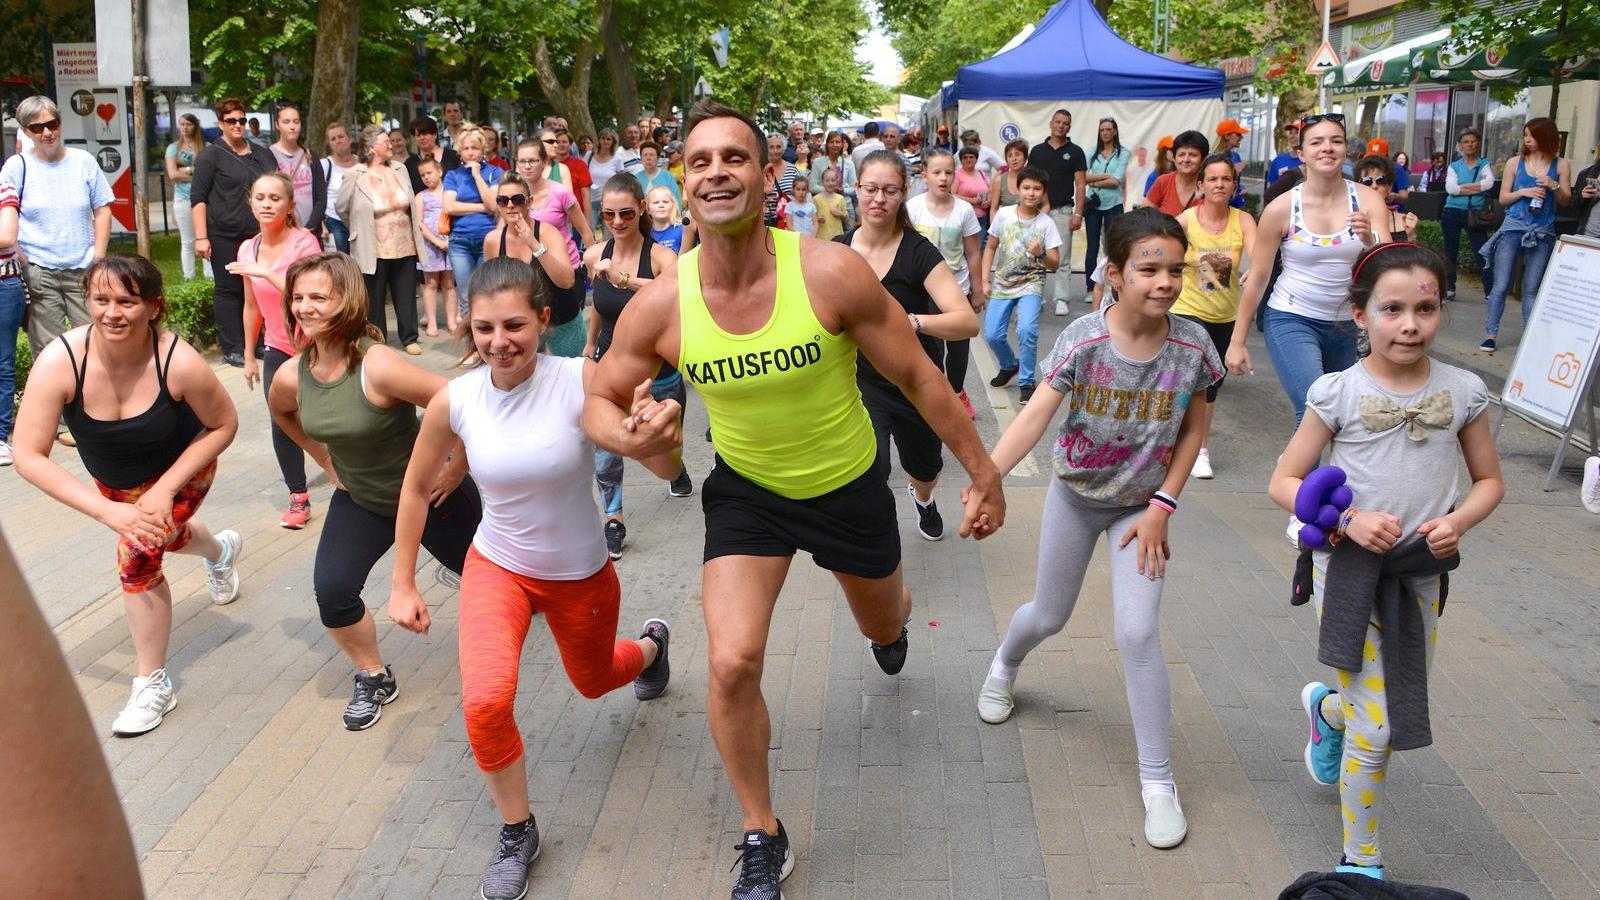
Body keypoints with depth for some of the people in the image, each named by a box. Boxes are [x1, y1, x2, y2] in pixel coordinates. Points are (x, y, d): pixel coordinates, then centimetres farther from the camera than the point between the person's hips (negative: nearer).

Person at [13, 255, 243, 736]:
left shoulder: (180, 363, -37)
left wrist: (165, 489, -26)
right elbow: (29, 456, -32)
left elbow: (224, 425, -19)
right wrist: (108, 511, -37)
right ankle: (220, 550, 69)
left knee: (137, 556, -22)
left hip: (180, 470, -4)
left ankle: (153, 685, -1)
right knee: (158, 535, 30)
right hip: (112, 480, 4)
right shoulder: (59, 361, -35)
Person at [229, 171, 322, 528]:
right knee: (281, 425, -7)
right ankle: (298, 497, 5)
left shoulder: (304, 242, -18)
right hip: (279, 350, 4)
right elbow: (252, 305, 10)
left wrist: (265, 272, -35)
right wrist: (249, 356, 14)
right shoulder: (248, 249, -1)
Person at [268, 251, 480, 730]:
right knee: (332, 590, -14)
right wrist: (326, 461, 10)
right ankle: (373, 677, 11)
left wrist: (457, 470, -23)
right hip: (359, 499, 5)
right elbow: (282, 412, 14)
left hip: (428, 493, -4)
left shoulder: (378, 366, -34)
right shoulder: (290, 376, -13)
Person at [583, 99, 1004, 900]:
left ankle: (892, 620, 68)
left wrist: (982, 472, -8)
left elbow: (917, 375, -15)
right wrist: (630, 437, -29)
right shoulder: (660, 305, -20)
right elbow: (599, 400, -5)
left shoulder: (830, 272, -27)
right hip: (745, 489, 0)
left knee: (883, 625, 24)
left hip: (849, 485, 0)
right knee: (731, 664, -15)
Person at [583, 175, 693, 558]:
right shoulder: (594, 257, -7)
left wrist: (628, 280, -54)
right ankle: (614, 519, 10)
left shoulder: (659, 255, -20)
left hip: (658, 371, -2)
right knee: (604, 452, -10)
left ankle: (677, 468, 57)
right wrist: (591, 343, 26)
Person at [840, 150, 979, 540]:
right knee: (870, 471, -24)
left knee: (925, 469, 24)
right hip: (861, 380, 0)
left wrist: (912, 322, -44)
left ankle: (922, 498, 62)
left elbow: (968, 321, -30)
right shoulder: (837, 251, -9)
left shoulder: (919, 252, -19)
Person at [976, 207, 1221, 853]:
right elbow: (1035, 415, -29)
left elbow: (1193, 428, -5)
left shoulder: (1191, 344, -17)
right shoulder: (1084, 339, -23)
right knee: (1050, 616, 17)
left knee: (1138, 633, -10)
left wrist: (1162, 506, -10)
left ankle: (1157, 780, 4)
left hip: (1142, 503, 0)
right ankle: (1005, 663, 55)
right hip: (1075, 495, 0)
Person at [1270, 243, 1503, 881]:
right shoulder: (1339, 393, -11)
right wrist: (1348, 519, -21)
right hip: (1348, 571, -4)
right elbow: (1285, 482, -6)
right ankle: (1360, 864, 17)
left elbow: (1489, 480, 10)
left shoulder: (1462, 391, -2)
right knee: (1376, 733, -5)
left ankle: (1327, 708, 53)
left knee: (1407, 707, 18)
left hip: (1421, 573, 4)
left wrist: (1459, 521, -11)